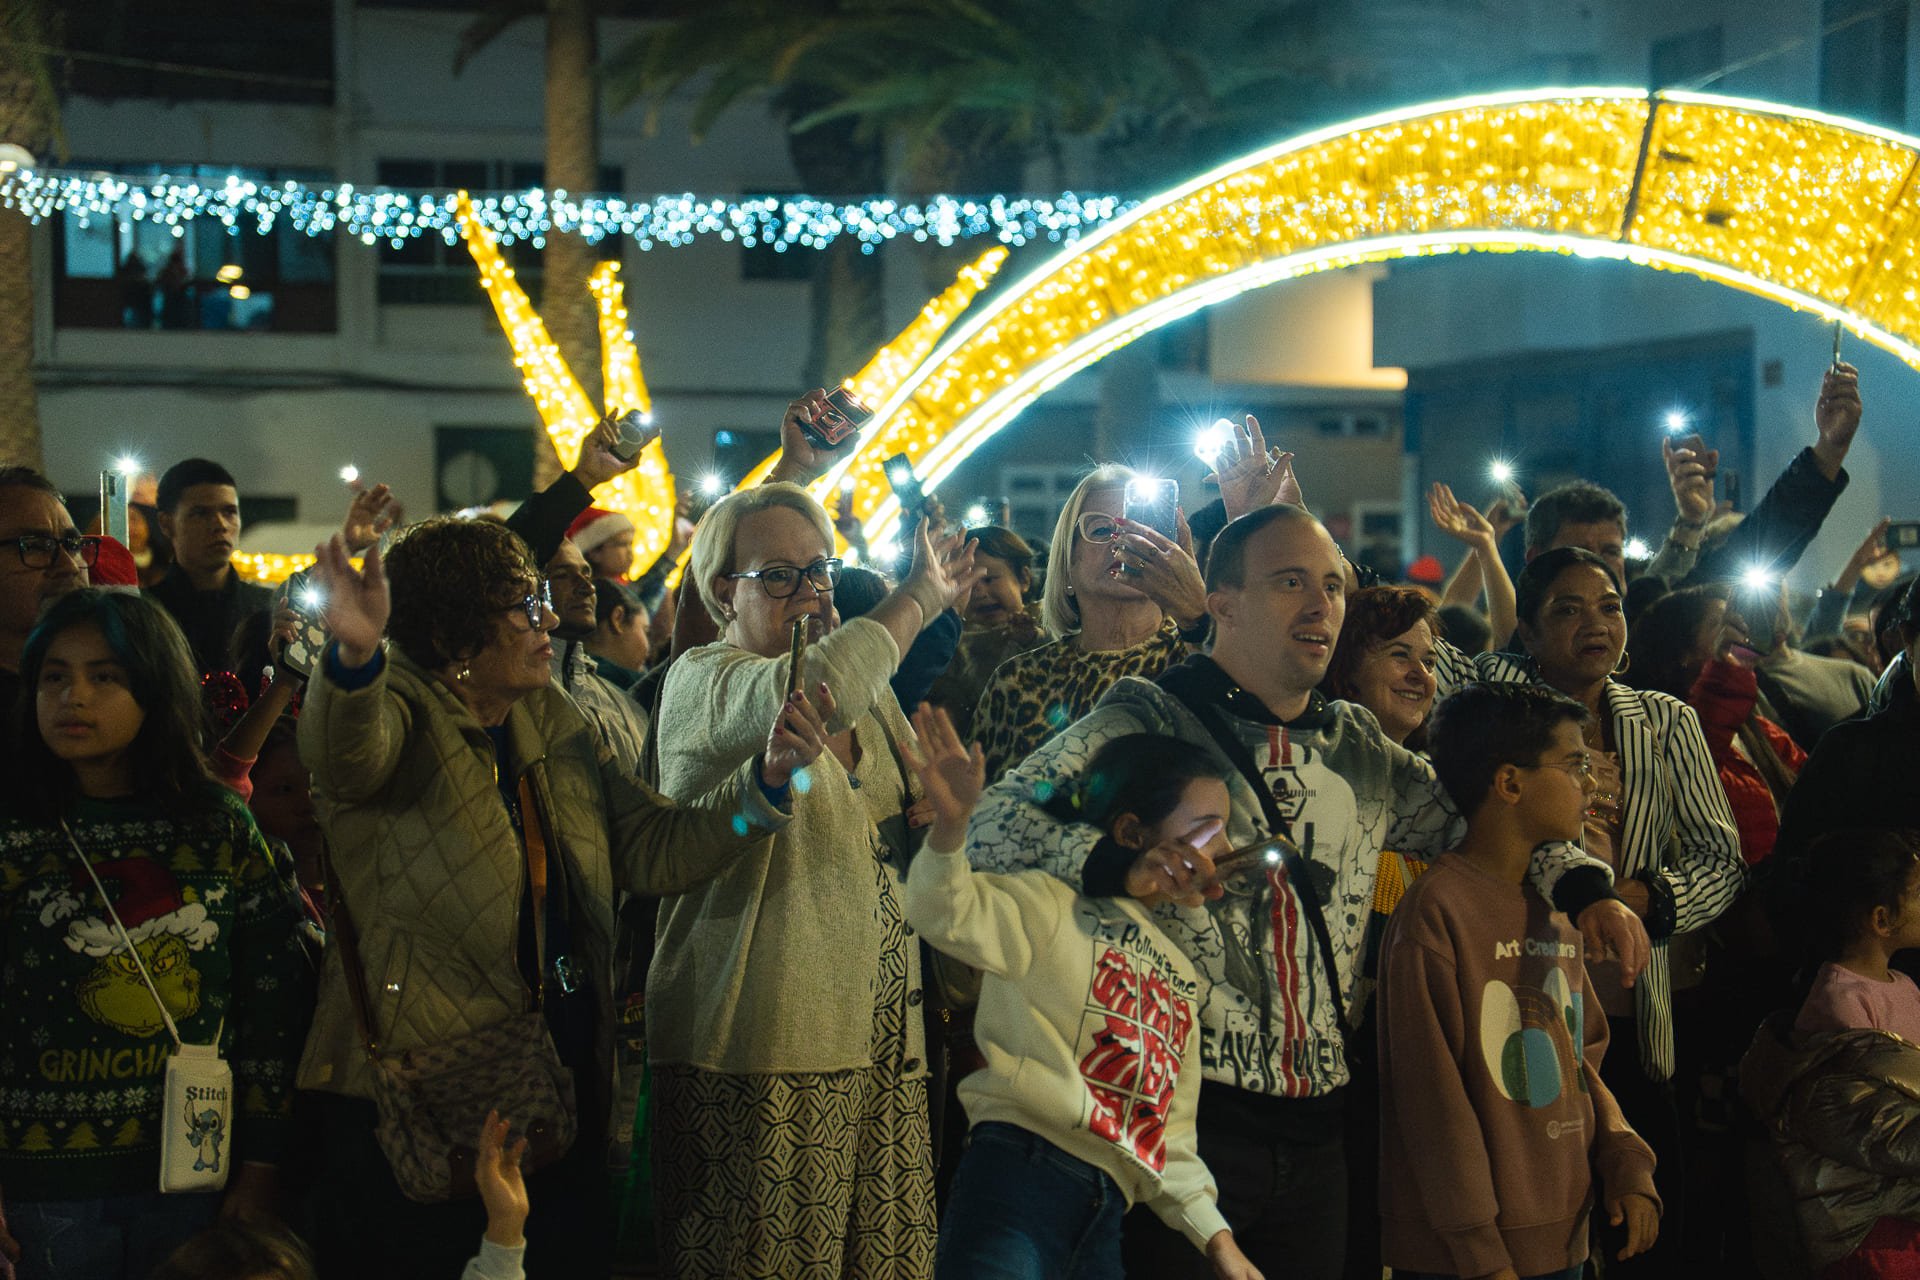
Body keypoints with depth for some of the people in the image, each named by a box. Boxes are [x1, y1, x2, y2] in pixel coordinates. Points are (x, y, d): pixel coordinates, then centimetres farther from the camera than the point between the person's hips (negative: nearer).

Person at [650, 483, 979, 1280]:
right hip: (762, 1051, -7)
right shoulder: (702, 680, -9)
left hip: (882, 1038, 7)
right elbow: (816, 690, -31)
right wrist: (919, 598, -18)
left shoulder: (867, 692, 16)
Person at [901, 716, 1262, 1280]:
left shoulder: (1181, 975, 26)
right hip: (1020, 1175, -8)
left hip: (1104, 1222, 8)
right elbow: (946, 915, -16)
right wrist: (951, 826, -35)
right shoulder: (1055, 906, 3)